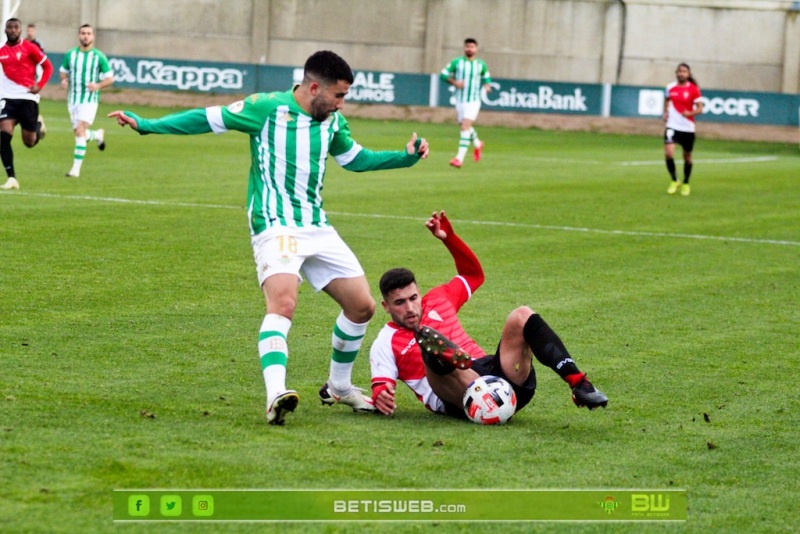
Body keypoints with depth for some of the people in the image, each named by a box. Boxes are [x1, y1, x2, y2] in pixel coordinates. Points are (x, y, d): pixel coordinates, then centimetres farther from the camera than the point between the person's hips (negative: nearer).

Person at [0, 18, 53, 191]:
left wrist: (39, 85, -11)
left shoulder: (29, 48, -6)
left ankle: (39, 125, 40)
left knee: (29, 142, 4)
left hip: (28, 97, -2)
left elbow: (48, 67, 0)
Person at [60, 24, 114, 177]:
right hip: (73, 99, 4)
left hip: (90, 100, -4)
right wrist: (64, 80, -6)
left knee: (80, 131, -18)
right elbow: (63, 71, 18)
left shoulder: (99, 57, -5)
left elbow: (110, 78, 0)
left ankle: (76, 167, -16)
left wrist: (98, 85, -19)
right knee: (80, 133, 9)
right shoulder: (70, 55, 4)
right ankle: (98, 135, 43)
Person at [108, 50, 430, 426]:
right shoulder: (266, 109, -9)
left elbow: (355, 159, 28)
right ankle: (275, 395, -41)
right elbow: (207, 119, -4)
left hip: (318, 228, 7)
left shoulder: (332, 122, 11)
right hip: (275, 226, -7)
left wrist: (405, 157, 18)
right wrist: (145, 124, -8)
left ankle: (339, 387, 29)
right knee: (283, 302, -30)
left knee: (362, 306, 8)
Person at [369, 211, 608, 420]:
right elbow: (381, 386, -4)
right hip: (461, 401, -6)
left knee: (521, 317, -14)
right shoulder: (386, 343, 11)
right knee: (427, 339, -32)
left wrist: (449, 237, 22)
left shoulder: (436, 301, 25)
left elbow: (473, 273, 36)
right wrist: (380, 396, -29)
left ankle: (578, 384, -29)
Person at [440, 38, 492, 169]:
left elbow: (486, 76, 19)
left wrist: (487, 85, -3)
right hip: (460, 100, 2)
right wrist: (454, 82, -14)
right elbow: (443, 74, 1)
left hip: (473, 101, -2)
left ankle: (460, 158, -22)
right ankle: (477, 144, 47)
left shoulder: (481, 64, 3)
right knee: (466, 127, 15)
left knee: (465, 126, -17)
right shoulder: (457, 62, -1)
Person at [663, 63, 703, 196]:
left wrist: (690, 113, -26)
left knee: (687, 156, 10)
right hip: (672, 125, 1)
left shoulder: (693, 89, -6)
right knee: (668, 153, -17)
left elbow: (700, 109, -7)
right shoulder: (670, 88, 2)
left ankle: (686, 184, 31)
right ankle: (674, 181, 2)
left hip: (687, 128, -1)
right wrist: (665, 113, 7)